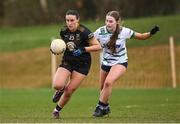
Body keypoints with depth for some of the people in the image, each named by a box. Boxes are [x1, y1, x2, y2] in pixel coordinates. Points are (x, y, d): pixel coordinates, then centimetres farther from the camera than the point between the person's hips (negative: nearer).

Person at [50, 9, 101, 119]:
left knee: (69, 91, -3)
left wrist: (83, 49, -25)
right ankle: (60, 90, 18)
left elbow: (98, 46, -15)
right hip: (67, 62, 3)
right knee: (57, 85, -21)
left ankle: (57, 110, 23)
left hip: (82, 65, -3)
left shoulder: (84, 32, -19)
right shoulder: (63, 31, -4)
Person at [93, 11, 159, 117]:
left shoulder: (125, 32, -17)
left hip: (120, 62, -4)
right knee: (103, 88, 16)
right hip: (105, 63, 4)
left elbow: (142, 37, -6)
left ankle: (101, 107, -13)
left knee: (108, 82, -27)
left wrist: (151, 33, -25)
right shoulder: (100, 32, -14)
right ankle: (106, 108, 43)